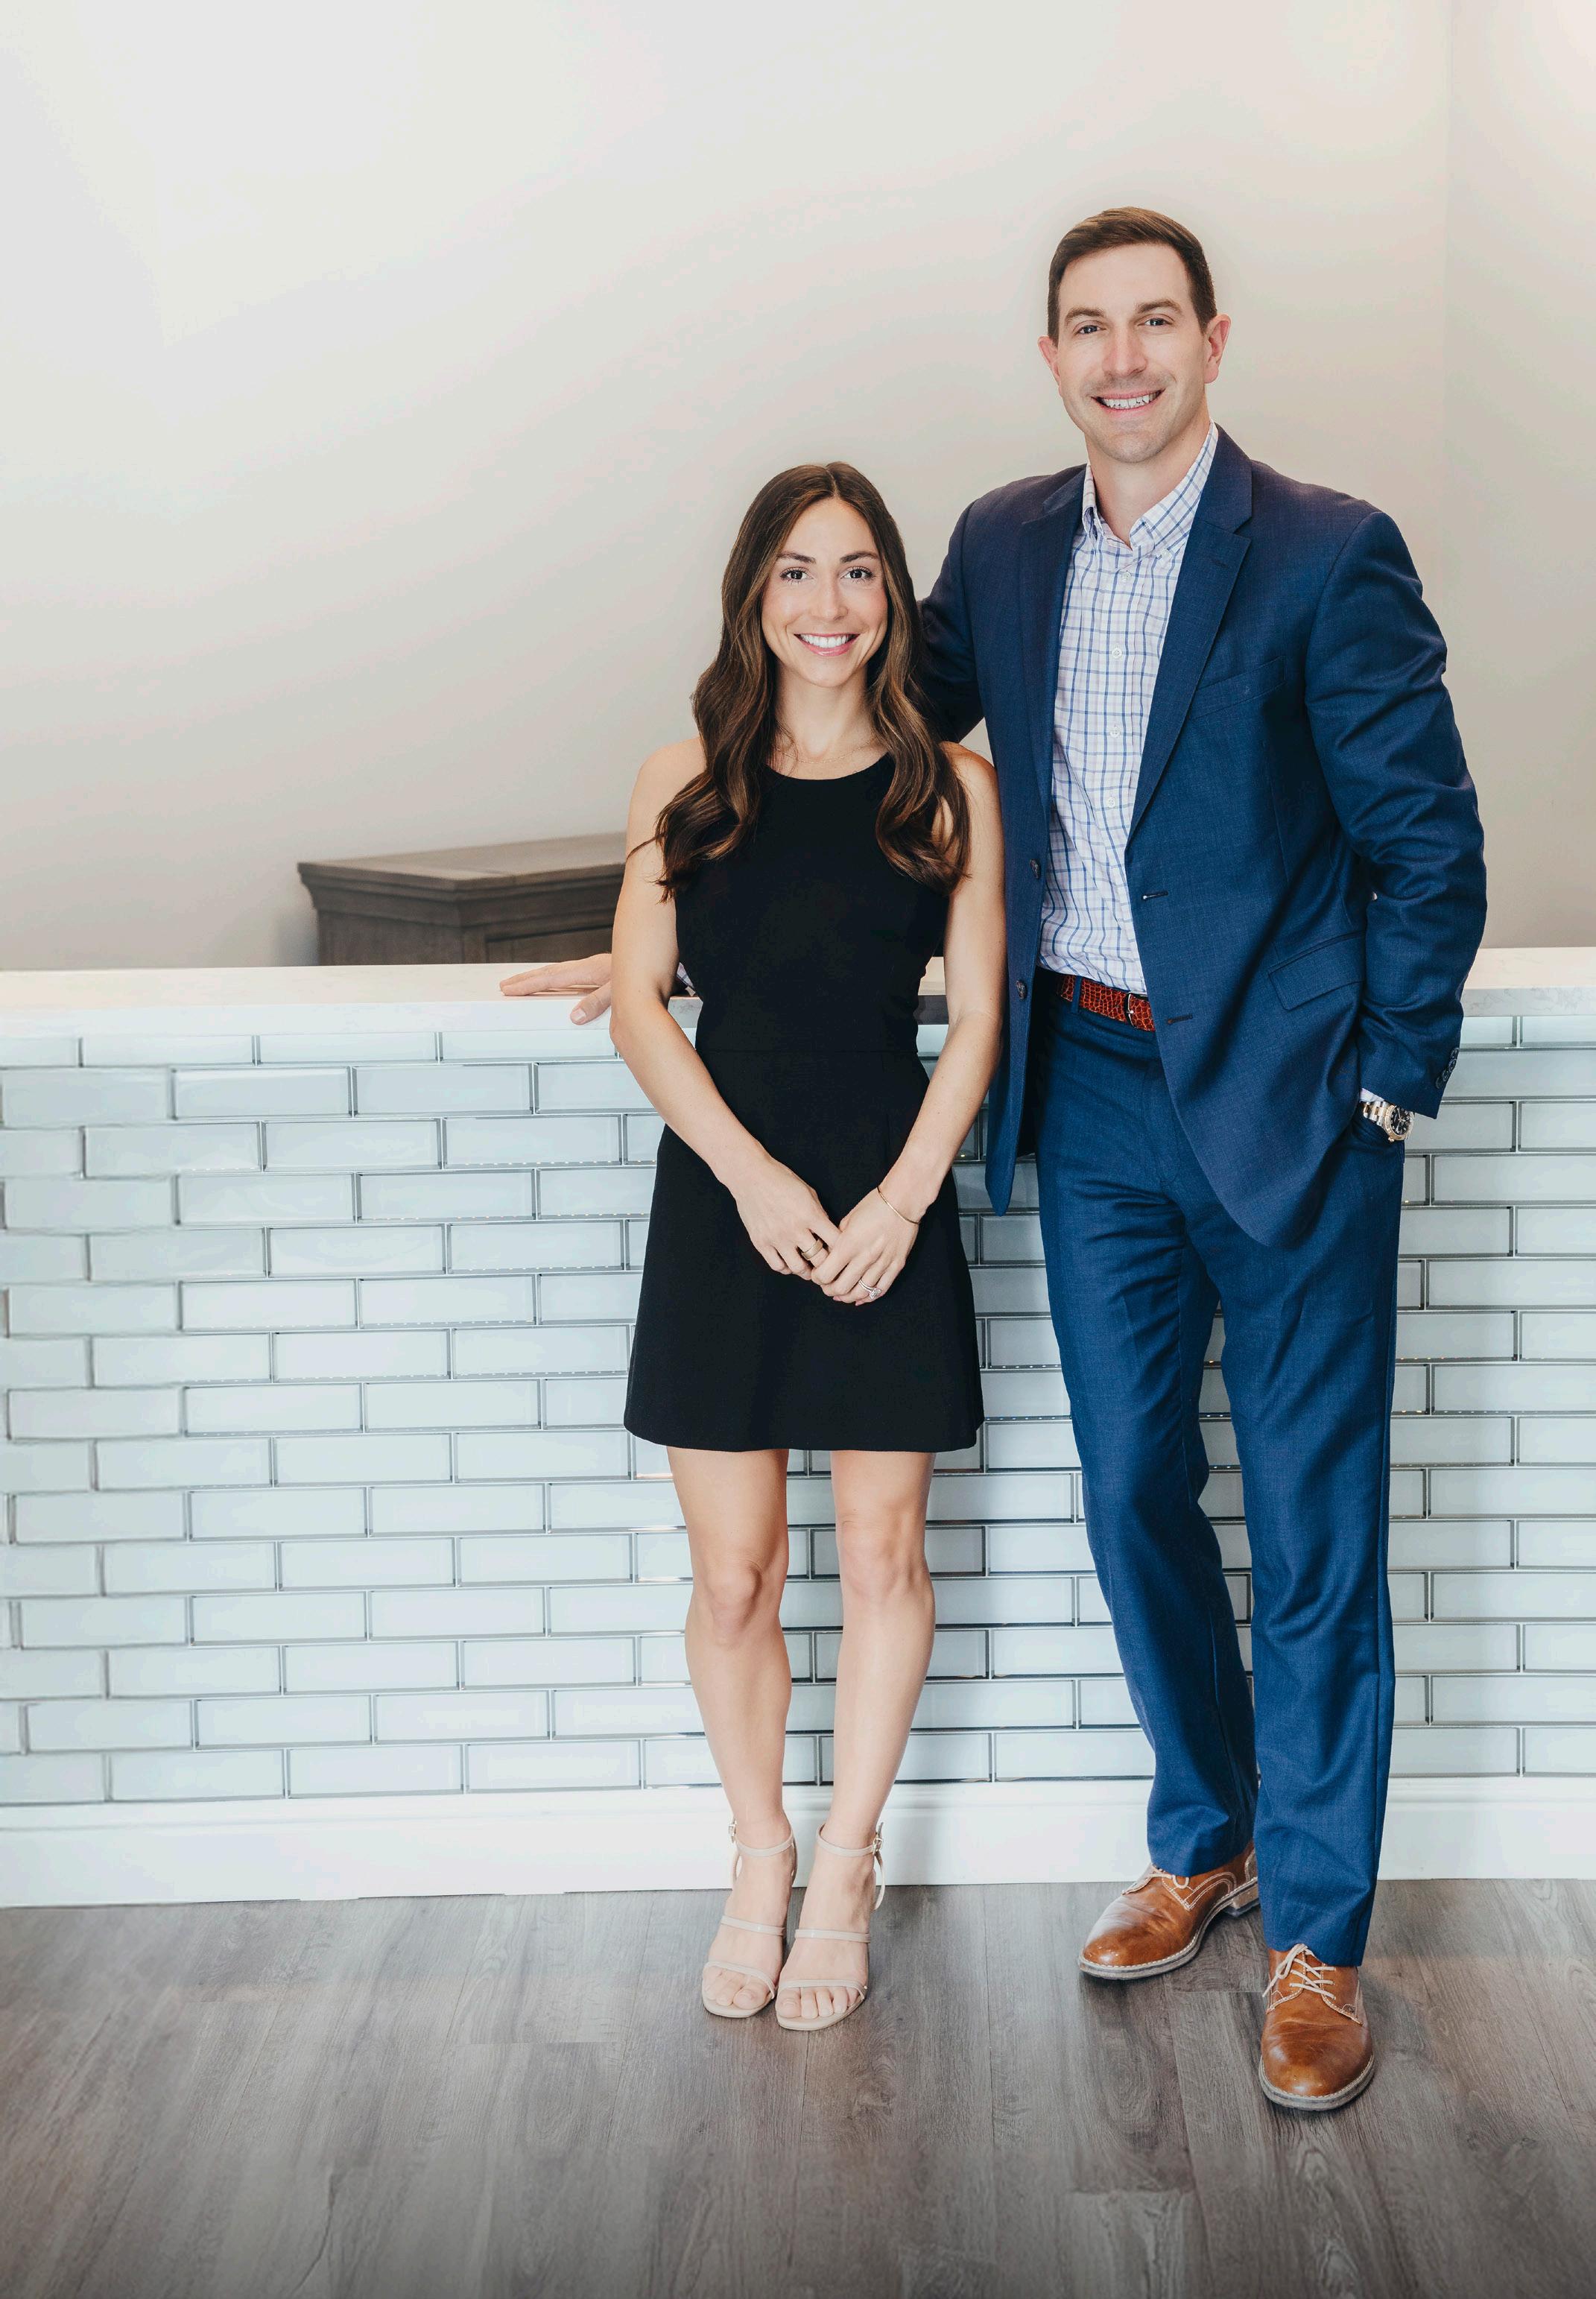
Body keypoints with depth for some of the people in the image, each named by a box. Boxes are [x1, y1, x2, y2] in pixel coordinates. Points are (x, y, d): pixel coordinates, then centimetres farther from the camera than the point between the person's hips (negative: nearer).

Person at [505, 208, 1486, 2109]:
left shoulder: (1327, 555, -8)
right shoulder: (1003, 546, 7)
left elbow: (1427, 841, -6)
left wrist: (1383, 1091, -8)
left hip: (1283, 1098, -5)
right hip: (1092, 1095, 5)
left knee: (1313, 1527, 2)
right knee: (1133, 1494, 13)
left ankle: (1315, 1938, 16)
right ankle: (1204, 1842, 34)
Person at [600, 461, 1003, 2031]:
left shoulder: (948, 788, 4)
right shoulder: (685, 785, 5)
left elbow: (975, 1017, 1)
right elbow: (641, 1005, 1)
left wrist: (901, 1197, -10)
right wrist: (754, 1176, -11)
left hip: (891, 1204, 0)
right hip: (721, 1197, 0)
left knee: (882, 1554, 5)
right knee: (732, 1576, 4)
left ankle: (842, 1872, 24)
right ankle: (757, 1859, 26)